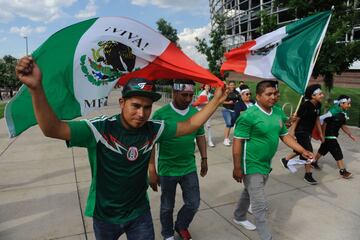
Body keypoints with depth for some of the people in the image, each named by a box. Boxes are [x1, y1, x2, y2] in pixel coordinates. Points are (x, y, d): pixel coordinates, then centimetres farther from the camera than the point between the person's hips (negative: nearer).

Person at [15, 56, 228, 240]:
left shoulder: (153, 130, -12)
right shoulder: (100, 129, -24)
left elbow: (190, 125, -4)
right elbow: (52, 129, -34)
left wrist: (216, 101, -9)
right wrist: (36, 88, -49)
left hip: (140, 213, 2)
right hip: (105, 215, -1)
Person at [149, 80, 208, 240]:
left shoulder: (195, 113, -1)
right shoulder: (160, 114, -15)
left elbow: (200, 136, 11)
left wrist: (204, 159, 12)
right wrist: (152, 170, -10)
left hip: (190, 168, 4)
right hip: (167, 170, -3)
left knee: (193, 204, 13)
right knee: (167, 206, 15)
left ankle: (181, 226, 42)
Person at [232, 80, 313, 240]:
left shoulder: (277, 113, 3)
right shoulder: (249, 116, -21)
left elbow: (285, 135, 14)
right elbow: (237, 142, -21)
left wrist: (302, 151, 7)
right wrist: (237, 168, -22)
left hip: (266, 165, 8)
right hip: (252, 166, -8)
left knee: (249, 193, 26)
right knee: (260, 205, -1)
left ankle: (239, 218, 48)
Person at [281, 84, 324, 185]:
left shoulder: (318, 105, 2)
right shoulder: (305, 105, -21)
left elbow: (317, 119, 11)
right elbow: (296, 119, -17)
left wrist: (320, 133, 14)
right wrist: (292, 132, -19)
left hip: (308, 132, 9)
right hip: (301, 131, -9)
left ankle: (285, 159, 41)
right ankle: (308, 175, 8)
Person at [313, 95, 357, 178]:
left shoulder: (342, 114, 6)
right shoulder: (333, 112, -21)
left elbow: (343, 126, 15)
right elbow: (324, 123, -20)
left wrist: (350, 135, 10)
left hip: (333, 136, 9)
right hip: (329, 136, -9)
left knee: (322, 150, 22)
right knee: (338, 153, -7)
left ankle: (314, 162, 39)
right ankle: (342, 171, 0)